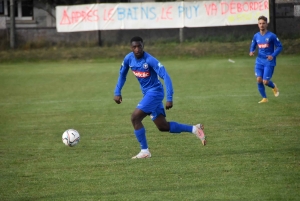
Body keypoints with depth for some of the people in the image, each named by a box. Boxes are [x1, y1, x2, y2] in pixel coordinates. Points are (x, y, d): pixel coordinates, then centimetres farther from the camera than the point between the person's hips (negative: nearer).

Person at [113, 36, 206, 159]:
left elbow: (165, 77, -24)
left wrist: (169, 99, -29)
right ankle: (194, 129, 19)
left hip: (155, 92, -8)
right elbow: (122, 74, 17)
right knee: (163, 126, 9)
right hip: (147, 93, 8)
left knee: (135, 118, -17)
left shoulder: (150, 60, -22)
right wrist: (117, 92, 9)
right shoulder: (128, 59, -2)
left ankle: (144, 151, -9)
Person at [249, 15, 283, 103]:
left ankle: (274, 87, 27)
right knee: (259, 80, -8)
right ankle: (264, 98, 10)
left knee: (265, 82, -10)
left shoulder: (271, 36, -9)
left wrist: (273, 55, -19)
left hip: (269, 62, -4)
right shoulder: (256, 36, 5)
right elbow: (253, 46, 19)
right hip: (259, 61, 4)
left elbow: (279, 47, -4)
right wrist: (251, 52, -5)